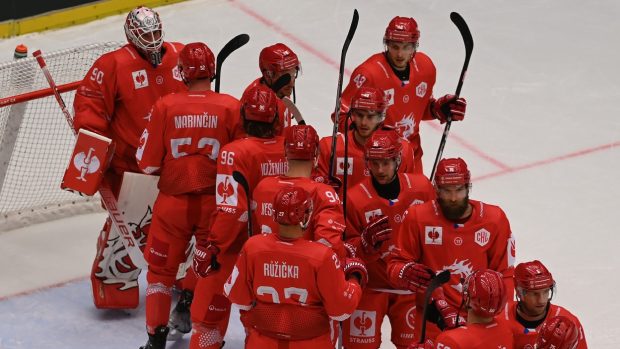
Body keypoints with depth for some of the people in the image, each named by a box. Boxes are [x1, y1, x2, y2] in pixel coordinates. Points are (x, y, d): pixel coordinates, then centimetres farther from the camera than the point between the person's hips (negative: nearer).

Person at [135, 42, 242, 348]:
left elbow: (148, 164, -7)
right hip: (216, 203, 0)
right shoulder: (231, 107, -12)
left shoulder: (165, 106, -11)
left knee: (161, 268, 15)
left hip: (173, 202, 0)